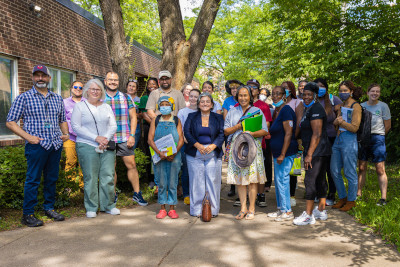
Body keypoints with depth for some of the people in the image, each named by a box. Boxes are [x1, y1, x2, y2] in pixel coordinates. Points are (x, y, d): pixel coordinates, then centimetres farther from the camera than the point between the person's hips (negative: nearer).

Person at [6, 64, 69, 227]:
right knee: (33, 180, -1)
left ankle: (49, 208, 26)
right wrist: (28, 137, -13)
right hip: (36, 145, -4)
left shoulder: (57, 99, 14)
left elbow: (62, 120, 24)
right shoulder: (24, 98, 1)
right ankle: (28, 215, 9)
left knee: (52, 179, 12)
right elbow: (10, 122, -1)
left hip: (56, 145, 5)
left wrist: (66, 133, 5)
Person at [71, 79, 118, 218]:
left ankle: (108, 205, 14)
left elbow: (113, 126, 11)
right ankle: (91, 208, 11)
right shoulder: (79, 106, 4)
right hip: (87, 146, -3)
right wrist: (96, 138, -12)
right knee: (90, 178, -2)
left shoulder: (106, 107, 16)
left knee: (108, 176, 1)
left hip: (107, 146, 3)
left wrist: (106, 138, -8)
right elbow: (76, 127, -5)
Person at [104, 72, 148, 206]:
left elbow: (133, 118, 7)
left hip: (124, 139, 0)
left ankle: (137, 194, 11)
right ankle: (112, 195, 21)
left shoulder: (126, 98, 7)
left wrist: (132, 136, -4)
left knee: (131, 165, 0)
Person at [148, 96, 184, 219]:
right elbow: (150, 139, 1)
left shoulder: (176, 121, 7)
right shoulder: (155, 120, 8)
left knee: (172, 182, 3)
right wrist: (159, 152, -15)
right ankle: (162, 209, 15)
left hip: (174, 156, 0)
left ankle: (172, 209, 14)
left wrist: (174, 153, -14)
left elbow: (181, 139, 1)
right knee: (161, 183, 4)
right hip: (159, 156, 0)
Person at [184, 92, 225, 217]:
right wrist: (198, 145, -12)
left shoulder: (218, 118, 12)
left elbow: (222, 134, 4)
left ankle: (213, 209, 8)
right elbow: (187, 132, 1)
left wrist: (213, 145, -13)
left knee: (213, 180, -2)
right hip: (195, 154, 0)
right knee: (197, 181, 0)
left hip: (213, 154, 0)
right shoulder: (192, 117, 11)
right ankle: (197, 210, 9)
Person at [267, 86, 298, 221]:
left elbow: (288, 134, -20)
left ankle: (287, 211, 4)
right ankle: (281, 209, 25)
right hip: (277, 152, 10)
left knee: (282, 179, -6)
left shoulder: (286, 110, -14)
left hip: (285, 152, -10)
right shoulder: (276, 111, 16)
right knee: (278, 180, 14)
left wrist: (282, 154, -23)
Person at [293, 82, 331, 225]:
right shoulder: (308, 108, 18)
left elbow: (317, 134, -21)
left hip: (317, 151, -10)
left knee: (310, 180, -8)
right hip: (321, 152, 10)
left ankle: (308, 215, -3)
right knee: (320, 180, 14)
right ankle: (321, 211, 24)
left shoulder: (315, 109, -14)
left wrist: (309, 154, -23)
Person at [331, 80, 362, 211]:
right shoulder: (342, 105, 15)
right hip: (338, 140, 8)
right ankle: (342, 198, 24)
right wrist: (337, 121, -7)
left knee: (350, 172, 0)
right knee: (334, 171, 10)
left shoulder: (356, 106, -7)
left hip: (349, 141, -8)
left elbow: (355, 128, -13)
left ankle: (351, 200, 14)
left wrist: (342, 122, -27)